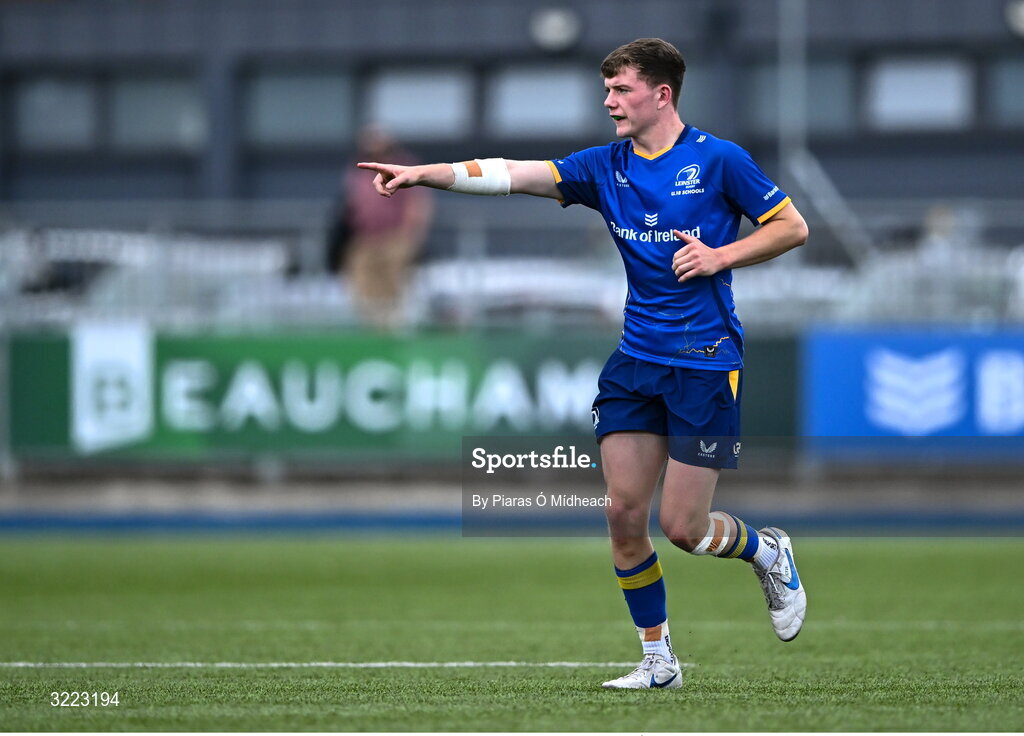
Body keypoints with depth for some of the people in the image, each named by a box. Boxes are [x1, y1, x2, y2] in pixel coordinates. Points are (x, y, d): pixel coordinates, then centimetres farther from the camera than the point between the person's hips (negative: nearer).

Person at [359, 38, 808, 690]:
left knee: (682, 527, -6)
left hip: (706, 365, -5)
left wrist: (720, 255, -13)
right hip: (636, 361, 5)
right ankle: (658, 660, 12)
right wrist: (424, 173, -14)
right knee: (624, 513, -1)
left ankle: (768, 552, 26)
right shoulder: (606, 167, 6)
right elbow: (513, 175, -3)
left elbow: (793, 227, 0)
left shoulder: (719, 160, -6)